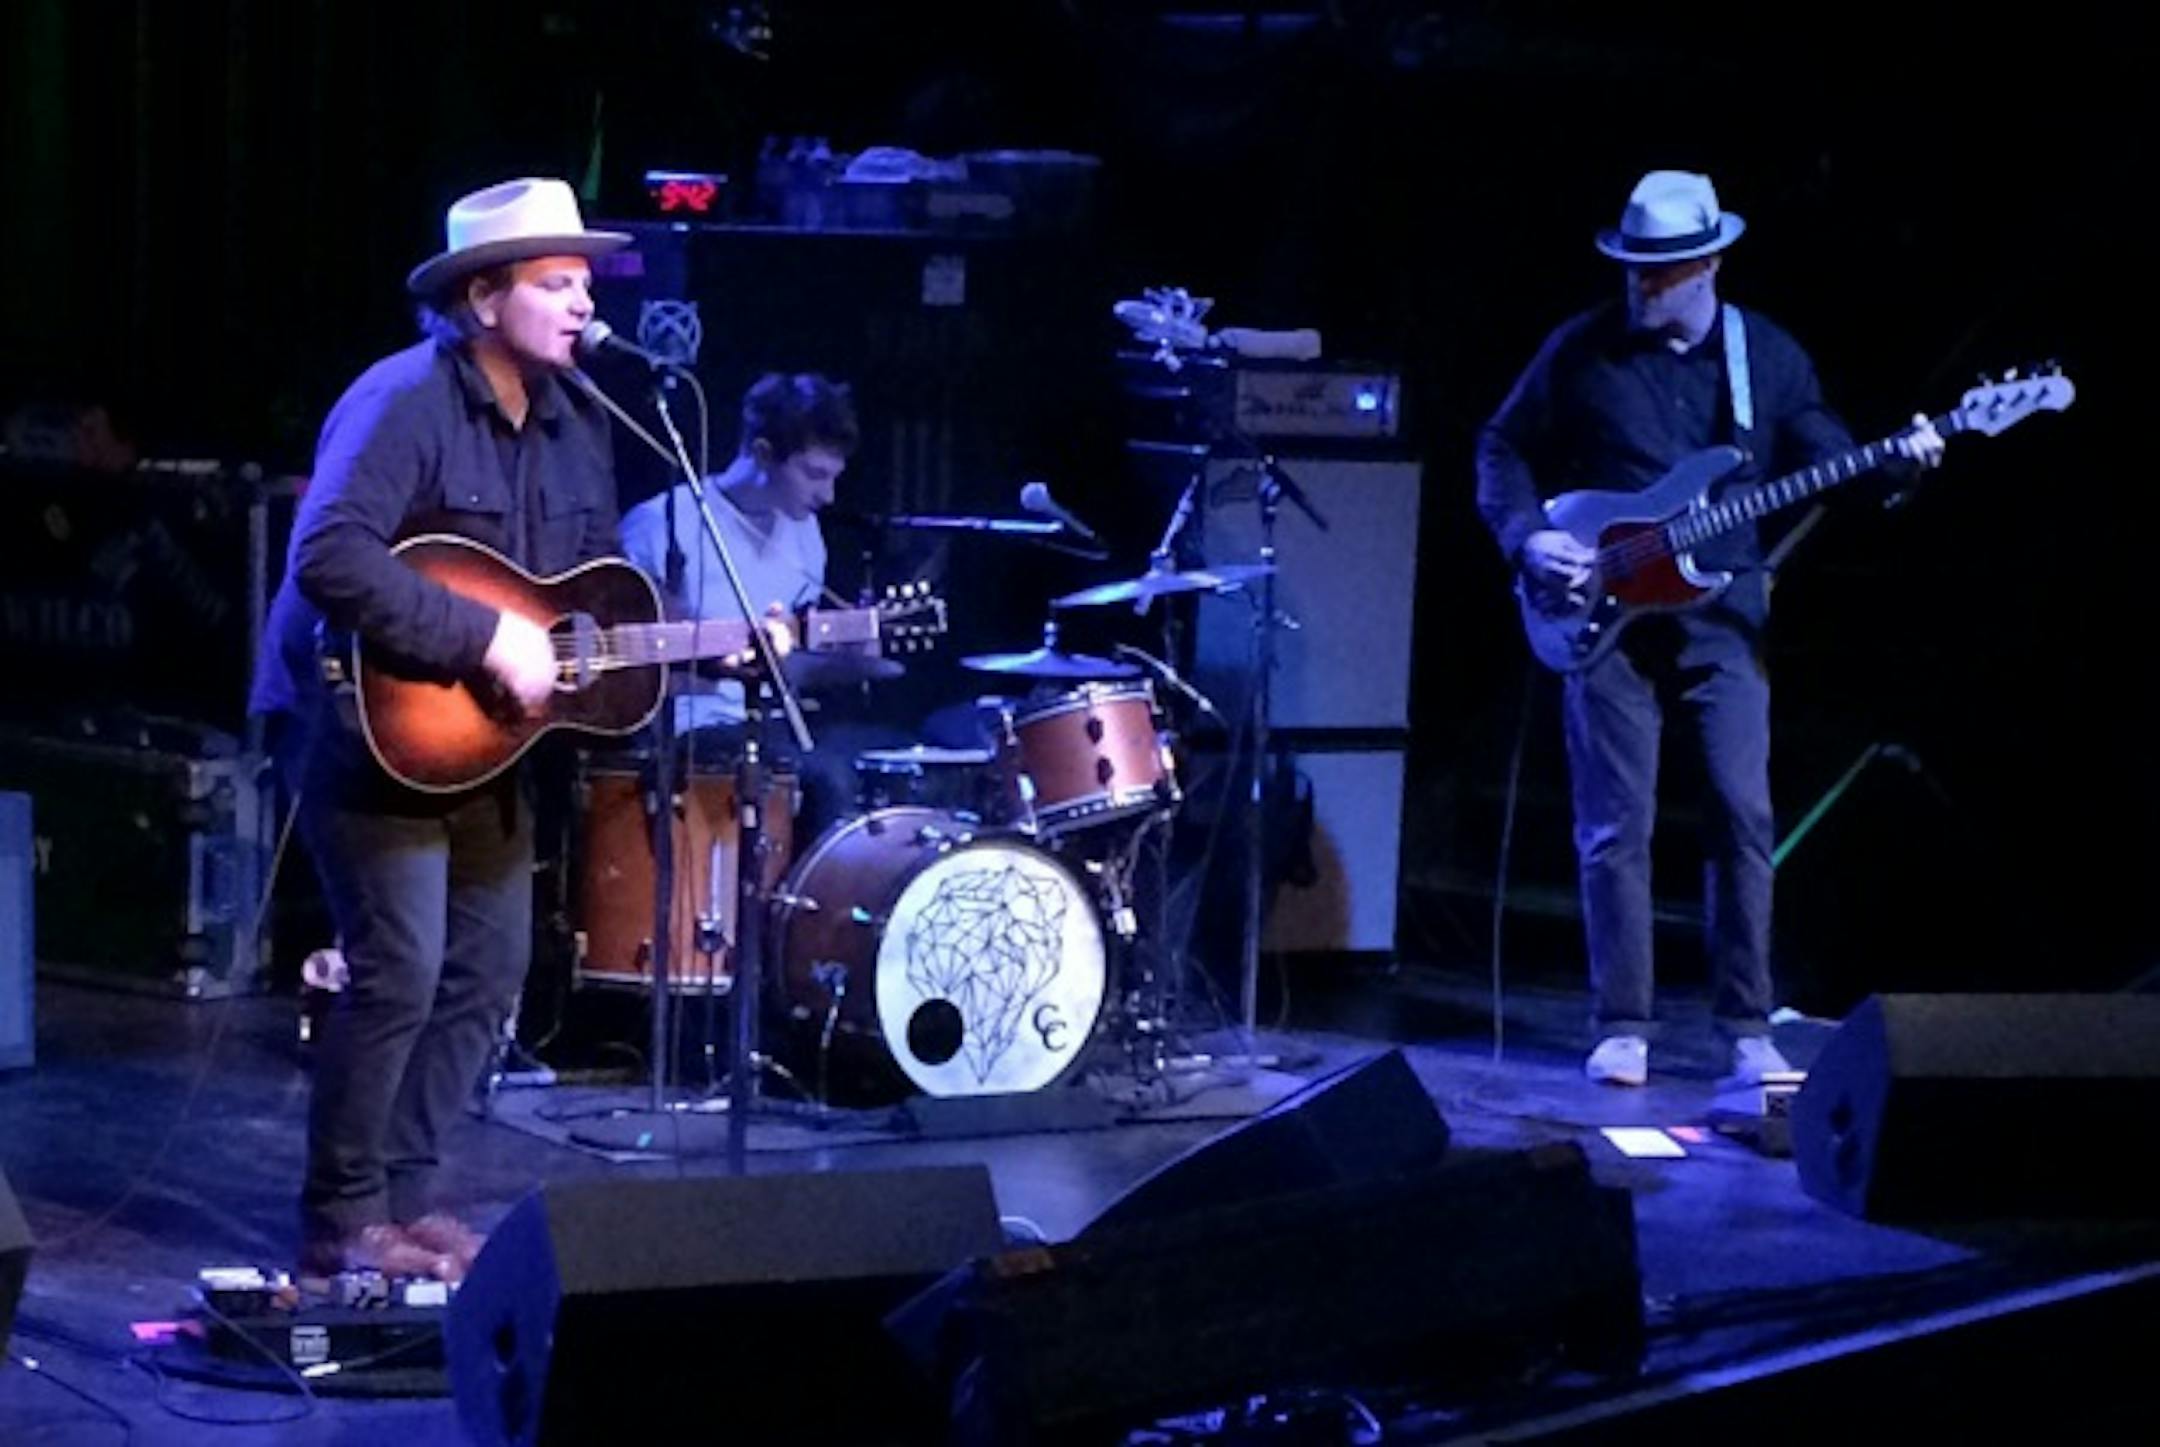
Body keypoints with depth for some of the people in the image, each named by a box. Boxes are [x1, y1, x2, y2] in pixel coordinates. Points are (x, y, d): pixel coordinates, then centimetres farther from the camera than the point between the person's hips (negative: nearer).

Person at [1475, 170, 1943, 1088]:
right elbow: (1503, 449, 7)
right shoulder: (1581, 350, 0)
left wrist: (1896, 465, -14)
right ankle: (1622, 1030, 7)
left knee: (1744, 819, -3)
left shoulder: (1768, 355, 6)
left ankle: (1748, 1030, 6)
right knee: (1615, 827, -2)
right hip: (1605, 619, -1)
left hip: (1721, 618, 1)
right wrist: (1526, 536, -9)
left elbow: (1828, 462, 5)